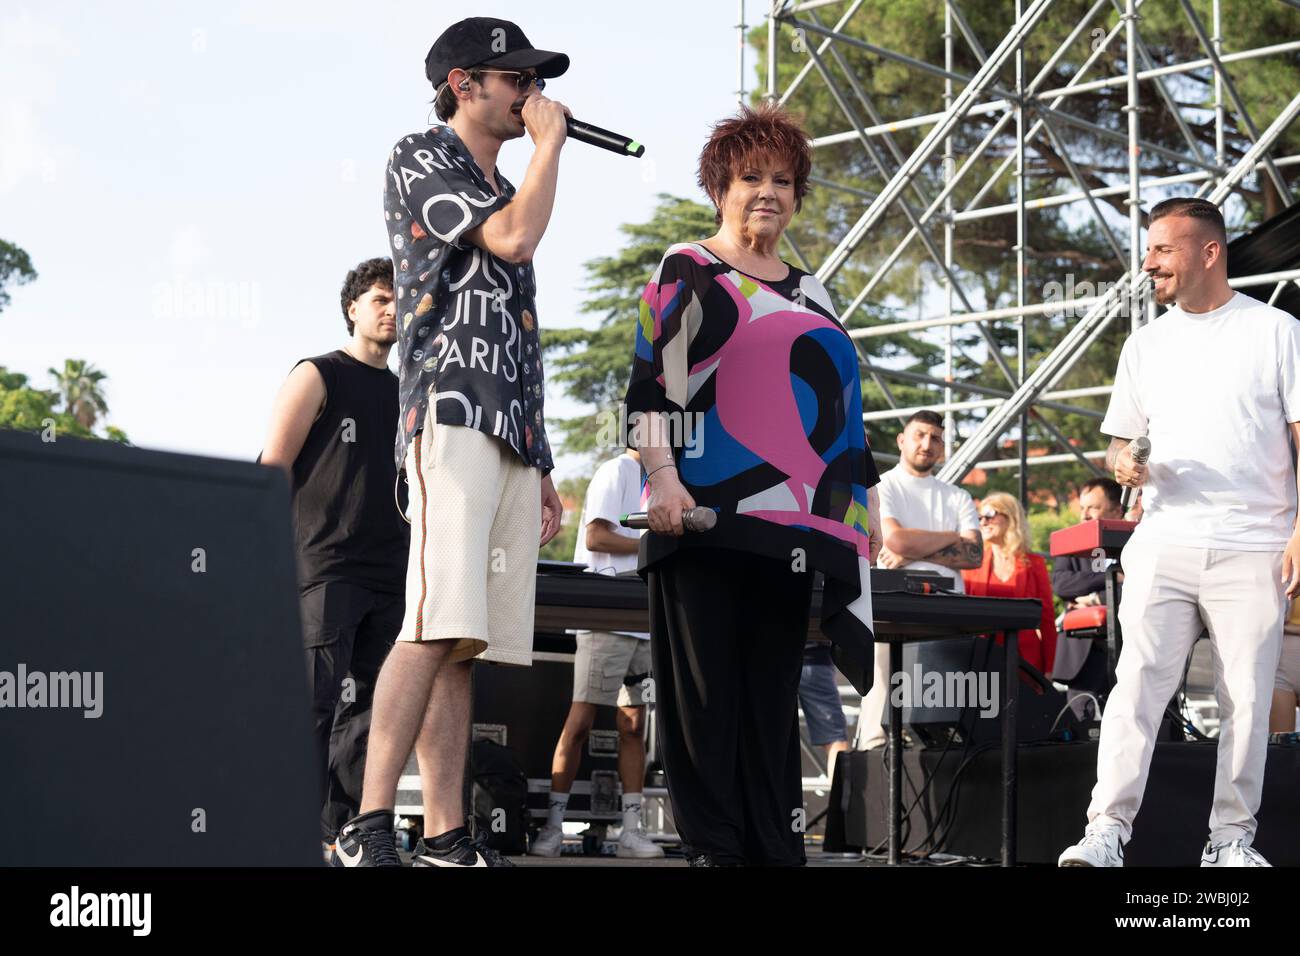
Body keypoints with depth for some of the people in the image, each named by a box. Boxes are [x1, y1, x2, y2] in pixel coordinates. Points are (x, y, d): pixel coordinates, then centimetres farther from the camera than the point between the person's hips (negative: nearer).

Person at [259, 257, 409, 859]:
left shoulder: (406, 394, 21)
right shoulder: (317, 376, 4)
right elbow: (272, 469, -2)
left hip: (389, 578, 6)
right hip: (325, 567, -6)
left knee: (368, 705, 4)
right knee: (315, 701, -11)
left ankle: (346, 829, 8)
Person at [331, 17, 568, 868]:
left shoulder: (503, 190, 29)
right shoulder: (421, 161, 4)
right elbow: (513, 238, -13)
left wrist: (541, 467, 23)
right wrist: (550, 143, 3)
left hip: (513, 441, 8)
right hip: (450, 420, -8)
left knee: (465, 642, 2)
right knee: (438, 625, -21)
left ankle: (445, 836, -1)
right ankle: (369, 826, -25)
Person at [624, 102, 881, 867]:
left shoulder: (811, 294, 21)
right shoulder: (687, 273, 5)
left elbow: (842, 403, 24)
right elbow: (650, 384, -4)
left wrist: (866, 496, 18)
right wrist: (663, 477, -15)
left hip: (789, 519, 5)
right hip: (705, 514, -5)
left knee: (775, 688, 6)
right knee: (708, 684, -5)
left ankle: (778, 846, 8)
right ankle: (716, 845, -2)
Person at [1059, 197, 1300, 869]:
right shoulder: (1145, 345, 16)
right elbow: (1120, 442, 21)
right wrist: (1124, 463, -4)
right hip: (1164, 543, 2)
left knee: (1246, 698, 0)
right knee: (1139, 681, -9)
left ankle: (1232, 839, 8)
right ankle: (1107, 830, -12)